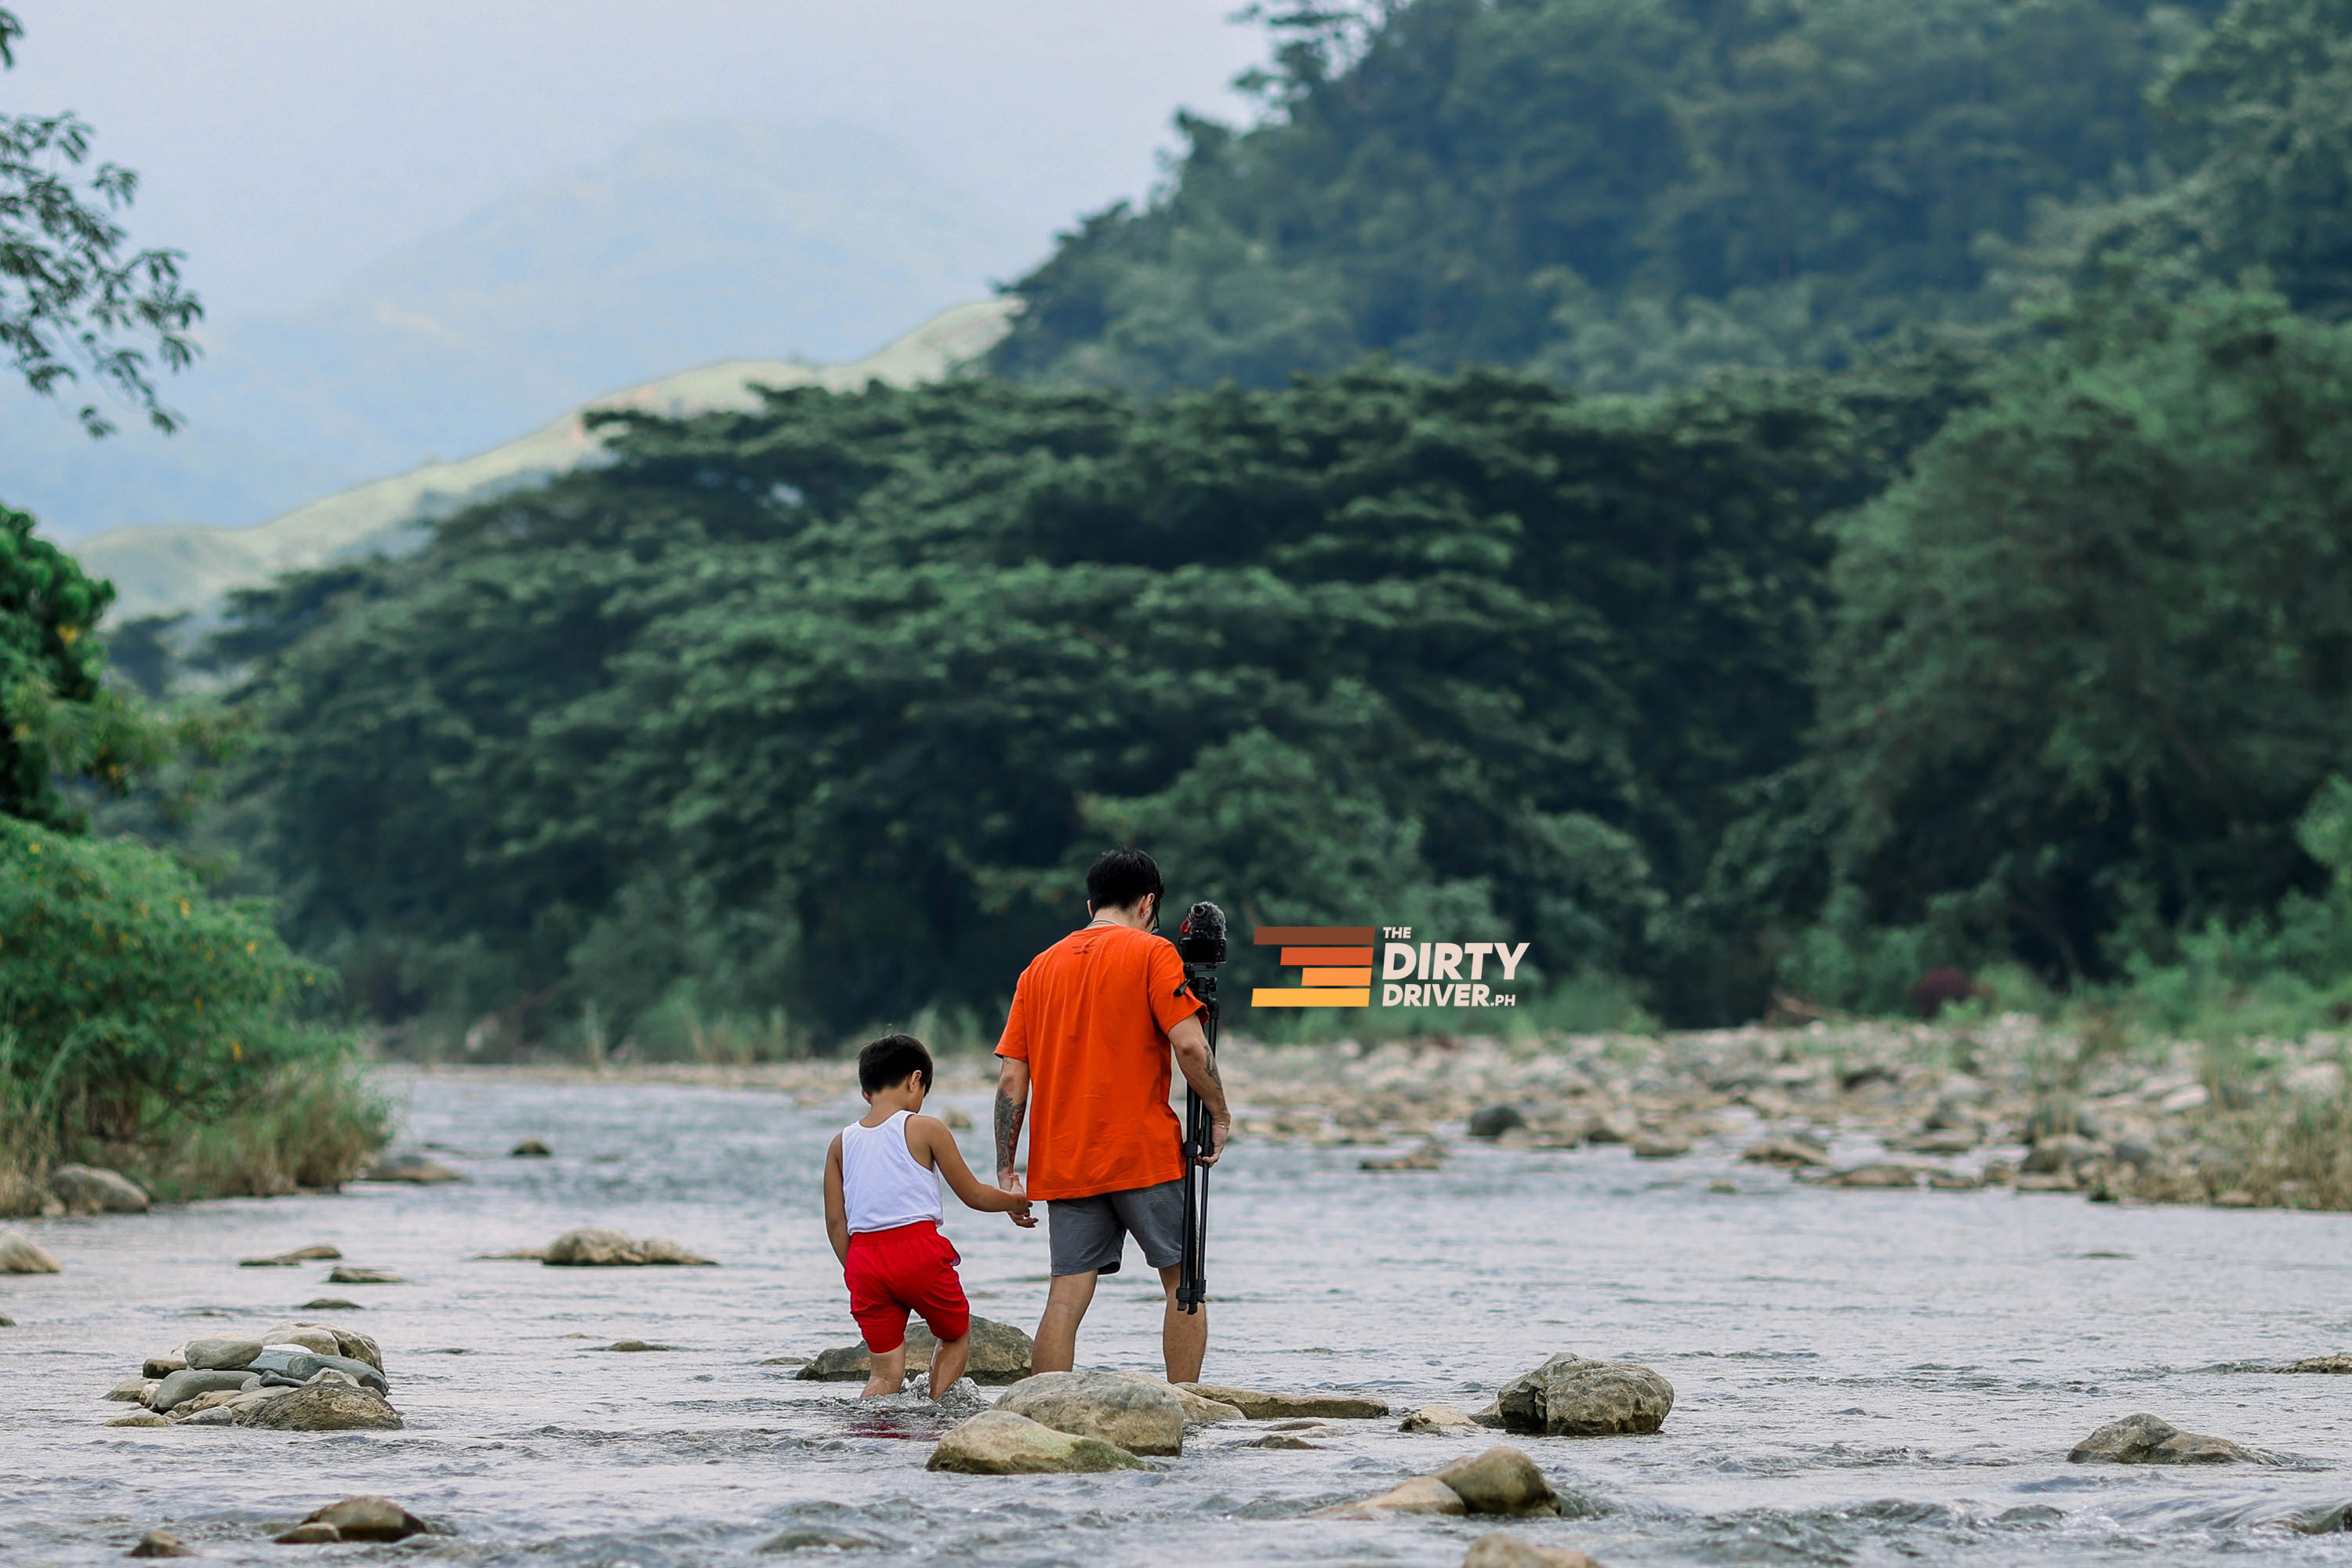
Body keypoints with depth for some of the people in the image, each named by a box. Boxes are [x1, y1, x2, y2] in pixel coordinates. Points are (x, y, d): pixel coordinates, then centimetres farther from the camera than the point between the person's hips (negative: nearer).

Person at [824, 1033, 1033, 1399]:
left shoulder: (842, 1143, 11)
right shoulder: (926, 1129, 0)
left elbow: (835, 1223, 11)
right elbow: (973, 1194, 6)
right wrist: (1015, 1202, 24)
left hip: (863, 1258, 4)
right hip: (918, 1250, -4)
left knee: (886, 1374, 9)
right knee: (956, 1338, 20)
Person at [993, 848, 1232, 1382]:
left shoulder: (1040, 967, 13)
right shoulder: (1150, 952, -2)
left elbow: (1011, 1081, 9)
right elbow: (1190, 1045, -14)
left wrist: (1006, 1170, 11)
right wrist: (1219, 1114, 0)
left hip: (1064, 1165, 4)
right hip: (1144, 1155, -4)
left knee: (1066, 1296, 1)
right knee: (1184, 1279, 8)